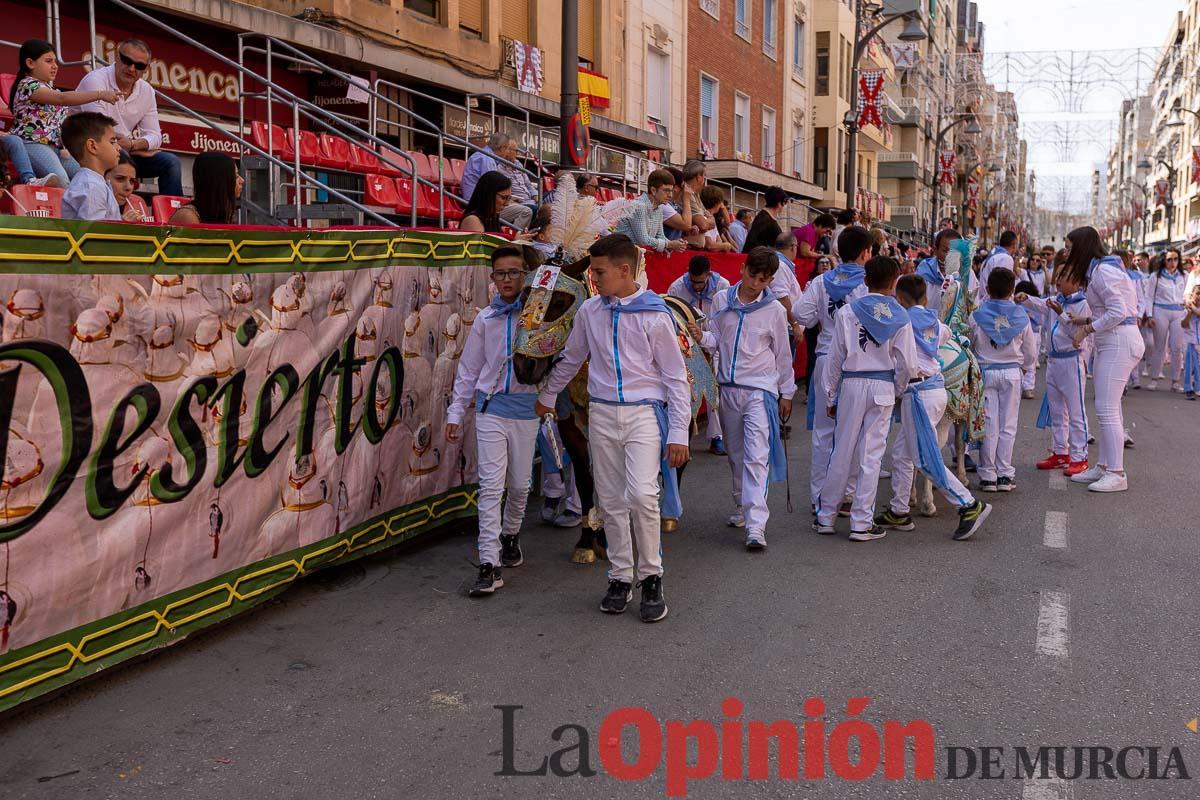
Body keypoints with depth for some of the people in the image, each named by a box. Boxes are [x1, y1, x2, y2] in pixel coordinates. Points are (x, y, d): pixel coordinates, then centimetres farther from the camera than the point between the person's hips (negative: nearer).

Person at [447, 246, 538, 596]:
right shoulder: (486, 319, 5)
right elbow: (468, 368, 10)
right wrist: (455, 412, 9)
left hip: (526, 409, 0)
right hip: (491, 408, 0)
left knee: (520, 484, 10)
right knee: (491, 485, -8)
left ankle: (510, 535, 38)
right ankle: (489, 565, -7)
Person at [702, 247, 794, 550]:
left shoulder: (774, 310, -1)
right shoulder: (721, 300, 5)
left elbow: (782, 354, 7)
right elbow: (713, 339, 9)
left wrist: (787, 393, 10)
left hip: (760, 390, -3)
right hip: (728, 388, 4)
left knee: (757, 457, -12)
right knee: (736, 454, 15)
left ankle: (756, 526, -17)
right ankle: (741, 508, 32)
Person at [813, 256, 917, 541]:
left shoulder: (847, 312, -3)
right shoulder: (899, 316, -1)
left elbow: (835, 358, -1)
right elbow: (908, 364, -1)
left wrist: (829, 396, 8)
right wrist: (896, 389, 17)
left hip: (852, 384, 0)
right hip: (883, 388, 0)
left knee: (842, 452, 8)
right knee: (871, 454, 4)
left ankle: (826, 517, 16)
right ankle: (861, 523, 7)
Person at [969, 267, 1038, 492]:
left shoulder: (977, 316, -10)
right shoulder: (1021, 317, -3)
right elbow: (1031, 354, 6)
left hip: (986, 372, -1)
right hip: (1012, 373, 1)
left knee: (988, 425, 4)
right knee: (1008, 425, 7)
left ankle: (987, 475, 5)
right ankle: (1005, 475, 8)